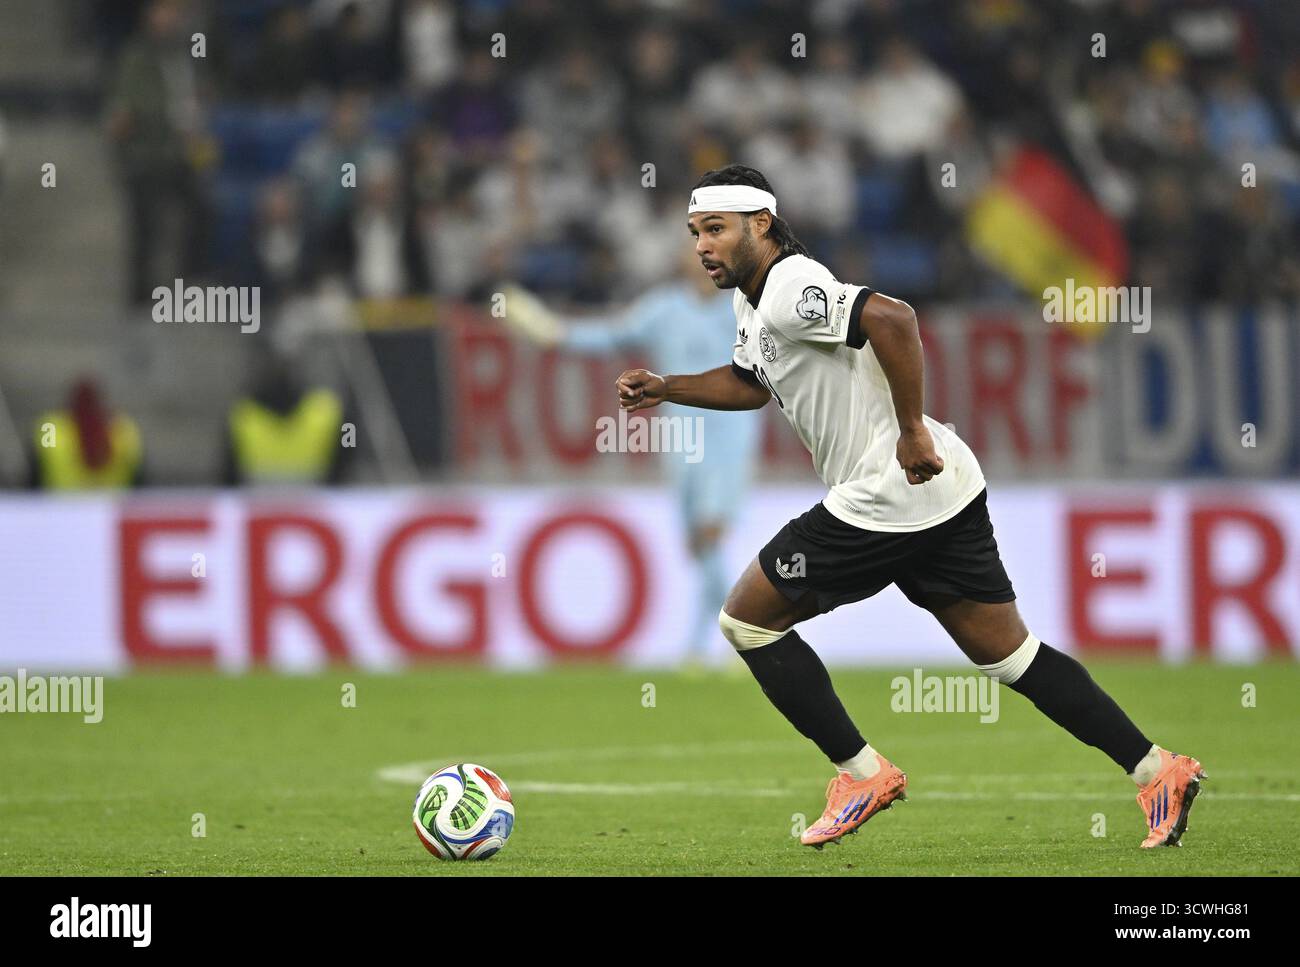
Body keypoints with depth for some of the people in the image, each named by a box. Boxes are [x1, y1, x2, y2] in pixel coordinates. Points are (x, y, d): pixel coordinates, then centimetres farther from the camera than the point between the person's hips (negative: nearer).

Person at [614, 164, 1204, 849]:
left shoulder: (789, 290, -16)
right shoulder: (753, 297, 16)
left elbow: (891, 319, -32)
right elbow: (750, 383, 34)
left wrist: (912, 430, -27)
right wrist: (664, 389, 22)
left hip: (885, 503, -10)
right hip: (947, 498, 10)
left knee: (747, 618, 3)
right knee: (1009, 655, 10)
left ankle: (861, 773, 5)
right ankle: (1156, 771, 5)